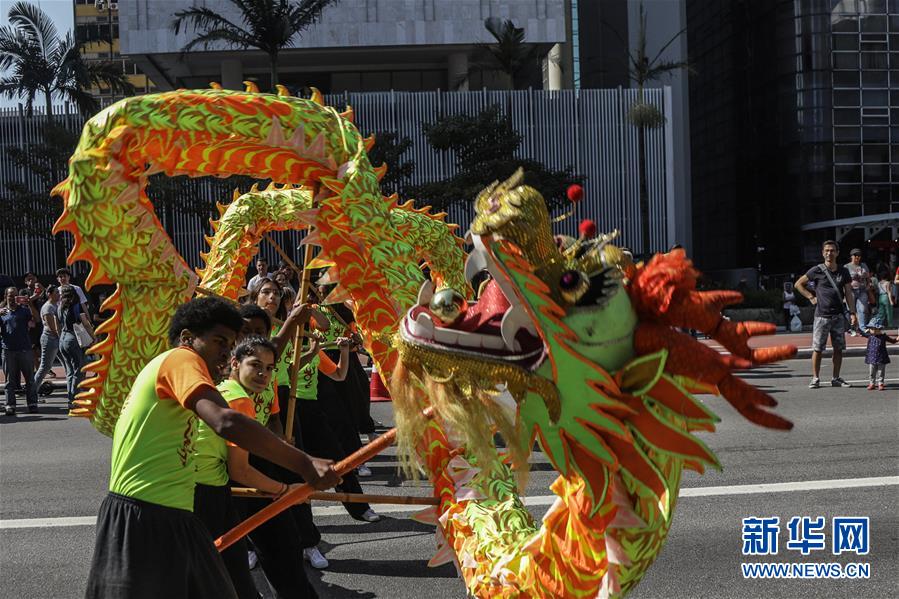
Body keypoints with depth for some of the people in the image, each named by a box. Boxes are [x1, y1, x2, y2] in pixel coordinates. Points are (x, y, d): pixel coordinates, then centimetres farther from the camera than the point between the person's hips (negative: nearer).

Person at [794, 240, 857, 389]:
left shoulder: (843, 272, 8)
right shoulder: (817, 270, -1)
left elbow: (848, 293, 8)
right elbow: (798, 284, 7)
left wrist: (852, 313, 0)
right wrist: (811, 297, 0)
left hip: (838, 316, 3)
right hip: (821, 315, -3)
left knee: (838, 348, 6)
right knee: (817, 348, -3)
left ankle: (836, 378, 15)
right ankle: (815, 378, 4)